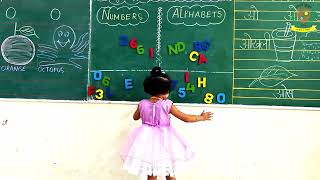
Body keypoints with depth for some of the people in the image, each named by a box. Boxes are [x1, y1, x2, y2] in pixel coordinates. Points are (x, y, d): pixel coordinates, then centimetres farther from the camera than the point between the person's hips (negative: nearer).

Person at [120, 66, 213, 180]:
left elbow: (135, 117, 16)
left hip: (147, 138, 3)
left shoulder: (142, 104, -4)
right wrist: (202, 117, 4)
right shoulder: (167, 104, -14)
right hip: (163, 139, -3)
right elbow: (186, 118, -9)